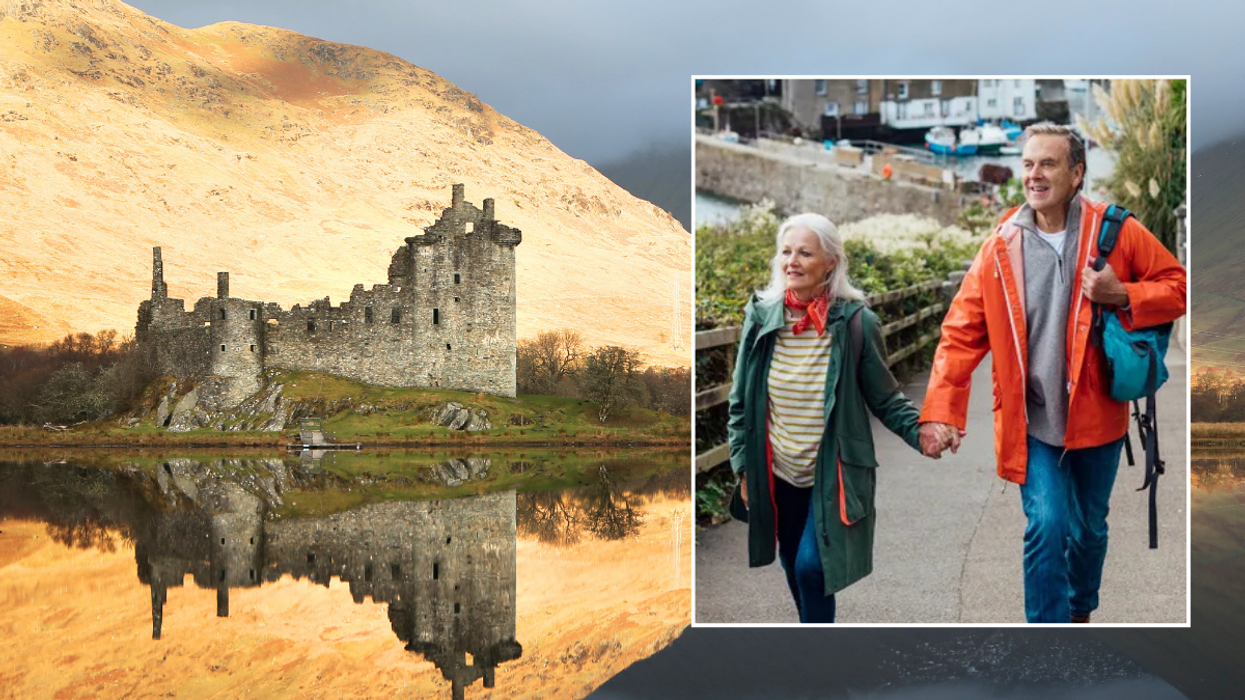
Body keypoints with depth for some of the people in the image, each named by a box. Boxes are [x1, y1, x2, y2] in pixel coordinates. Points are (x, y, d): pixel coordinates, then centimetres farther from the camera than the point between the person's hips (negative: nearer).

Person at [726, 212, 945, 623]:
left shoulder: (855, 322, -13)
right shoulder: (760, 316, -5)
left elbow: (885, 398, -4)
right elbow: (741, 400, 3)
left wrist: (920, 433, -21)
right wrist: (743, 465, 3)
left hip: (833, 473, -3)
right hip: (779, 473, 4)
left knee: (811, 566, -12)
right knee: (793, 565, 16)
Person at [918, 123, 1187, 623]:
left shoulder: (1116, 232, -7)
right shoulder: (1000, 247, -7)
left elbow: (1177, 286, 1)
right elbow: (962, 334, -7)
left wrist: (1123, 296, -19)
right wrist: (940, 412, -15)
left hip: (1096, 415, 2)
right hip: (1032, 422, -1)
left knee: (1090, 529, 18)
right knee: (1048, 527, -12)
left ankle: (1080, 612, 45)